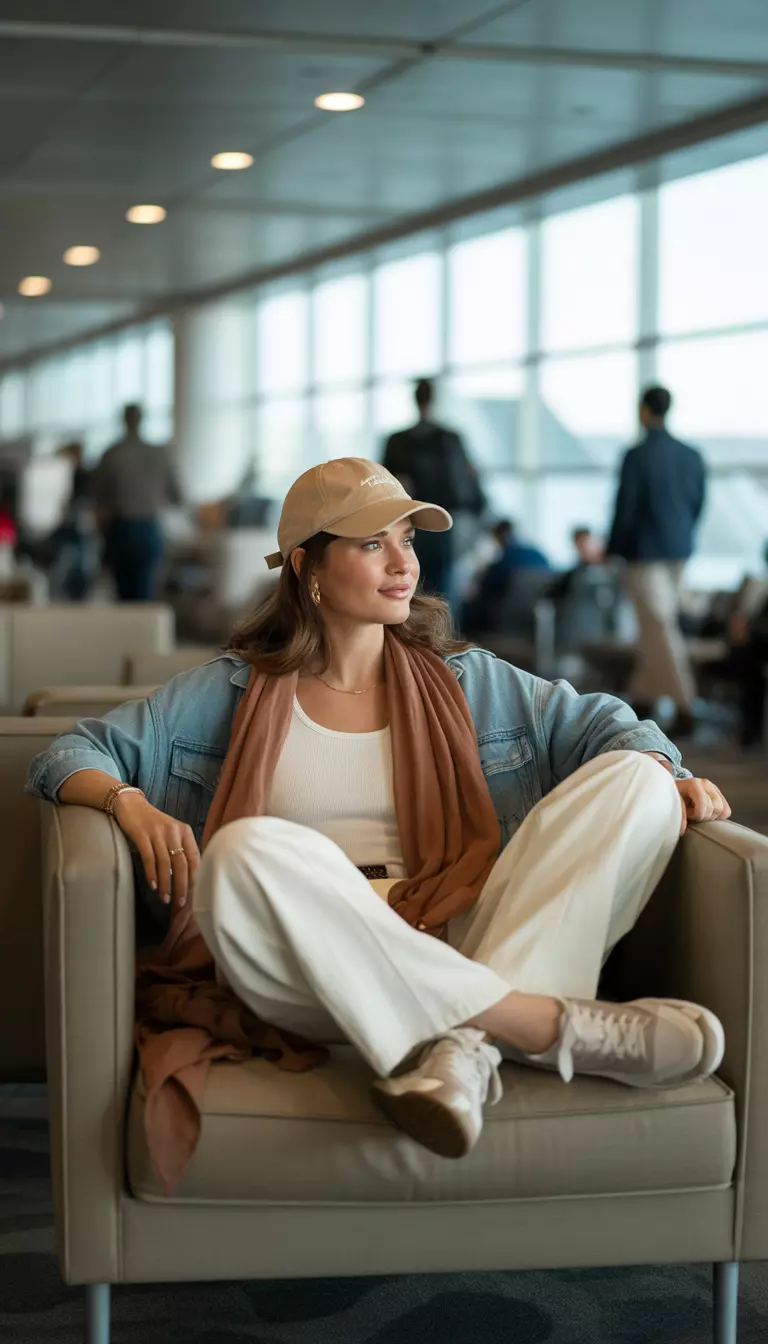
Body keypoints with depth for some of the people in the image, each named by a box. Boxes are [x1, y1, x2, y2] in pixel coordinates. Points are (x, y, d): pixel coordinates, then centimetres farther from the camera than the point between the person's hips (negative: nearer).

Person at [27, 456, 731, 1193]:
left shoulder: (464, 681, 23)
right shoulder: (235, 692, 16)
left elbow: (597, 723, 19)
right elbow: (70, 756, 13)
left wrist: (668, 777, -4)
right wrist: (128, 802, -10)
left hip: (461, 953, 3)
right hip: (308, 972, -2)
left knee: (633, 778, -15)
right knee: (250, 849, -37)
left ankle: (467, 1046, -37)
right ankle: (562, 1026, -35)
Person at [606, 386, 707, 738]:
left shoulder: (636, 457, -15)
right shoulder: (692, 456, 3)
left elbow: (625, 510, -13)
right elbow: (698, 504, 9)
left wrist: (612, 551, 0)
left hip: (645, 553, -7)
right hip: (679, 551, 7)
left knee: (659, 630, -5)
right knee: (656, 626, 18)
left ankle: (684, 708, -10)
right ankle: (642, 697, 28)